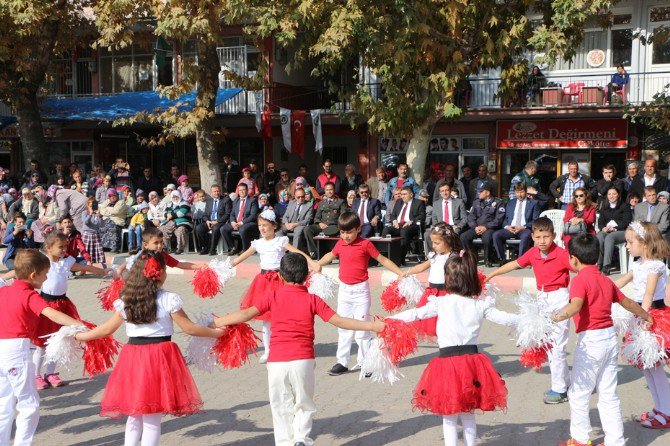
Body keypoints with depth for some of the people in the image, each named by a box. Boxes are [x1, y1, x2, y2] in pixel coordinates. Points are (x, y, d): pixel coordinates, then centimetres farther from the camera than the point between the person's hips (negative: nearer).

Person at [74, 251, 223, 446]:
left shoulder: (125, 301, 2)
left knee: (134, 416, 18)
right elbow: (189, 328, -4)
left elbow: (107, 329, 8)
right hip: (160, 357, -3)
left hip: (132, 357, 3)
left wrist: (78, 336, 23)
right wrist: (217, 332, 8)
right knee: (152, 419, 4)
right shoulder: (169, 300, -8)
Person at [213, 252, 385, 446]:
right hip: (303, 361, 0)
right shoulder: (312, 300, 2)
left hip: (276, 362, 0)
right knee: (304, 405, 15)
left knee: (281, 407, 13)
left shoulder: (273, 297, 3)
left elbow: (246, 314, -4)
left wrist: (215, 323, 3)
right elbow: (339, 321, -2)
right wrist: (372, 326, 3)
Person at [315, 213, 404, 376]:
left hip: (360, 290, -5)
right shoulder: (340, 244, 4)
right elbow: (331, 255, 25)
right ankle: (342, 362, 17)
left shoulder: (365, 244, -10)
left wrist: (401, 273, -8)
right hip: (344, 289, 5)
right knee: (343, 327, 10)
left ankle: (365, 362, 8)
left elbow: (383, 260, -5)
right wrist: (319, 264, 10)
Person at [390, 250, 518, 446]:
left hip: (448, 360, -3)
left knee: (449, 419, 10)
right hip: (472, 360, 3)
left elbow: (415, 314, -4)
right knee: (468, 415, 20)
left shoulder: (441, 303, -7)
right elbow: (503, 318, 7)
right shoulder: (481, 305, 1)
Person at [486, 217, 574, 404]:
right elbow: (515, 264, 15)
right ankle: (565, 383, 27)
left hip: (559, 298, -7)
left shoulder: (561, 255, -17)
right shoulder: (532, 253, 2)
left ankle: (559, 389, 5)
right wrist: (491, 274, 22)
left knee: (557, 345, -6)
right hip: (543, 298, 7)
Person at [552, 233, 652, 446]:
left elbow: (576, 305, -29)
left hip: (590, 340, -8)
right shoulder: (606, 280, 12)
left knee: (578, 393, 6)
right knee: (609, 395, 14)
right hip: (611, 337, 8)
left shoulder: (580, 280, -10)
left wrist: (558, 316, -45)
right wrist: (646, 316, 41)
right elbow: (627, 302, 25)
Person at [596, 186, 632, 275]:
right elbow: (600, 221, 14)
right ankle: (598, 264, -36)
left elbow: (626, 222, -2)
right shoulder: (604, 206, 23)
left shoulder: (625, 206, 9)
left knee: (609, 237, -36)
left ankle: (606, 266, -43)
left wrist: (614, 228, -16)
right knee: (599, 237, -32)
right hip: (606, 230, 3)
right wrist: (603, 228, -9)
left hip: (621, 231, -3)